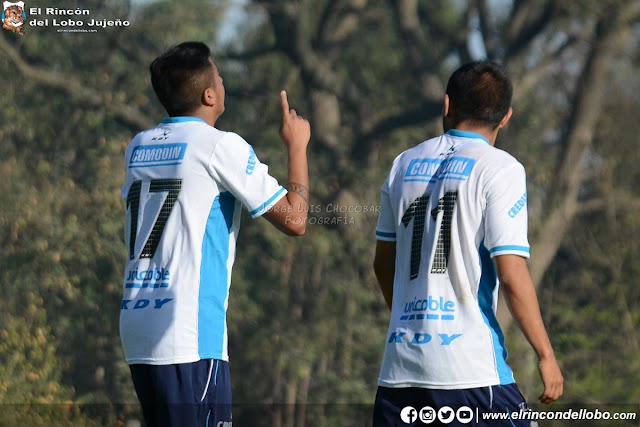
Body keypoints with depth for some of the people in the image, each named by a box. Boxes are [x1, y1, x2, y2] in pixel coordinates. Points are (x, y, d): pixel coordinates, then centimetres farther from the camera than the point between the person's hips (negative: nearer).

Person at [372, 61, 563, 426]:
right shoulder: (500, 168, -4)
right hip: (471, 366, -5)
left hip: (399, 366, 5)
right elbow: (512, 274, -11)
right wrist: (546, 354, -4)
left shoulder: (405, 164, 13)